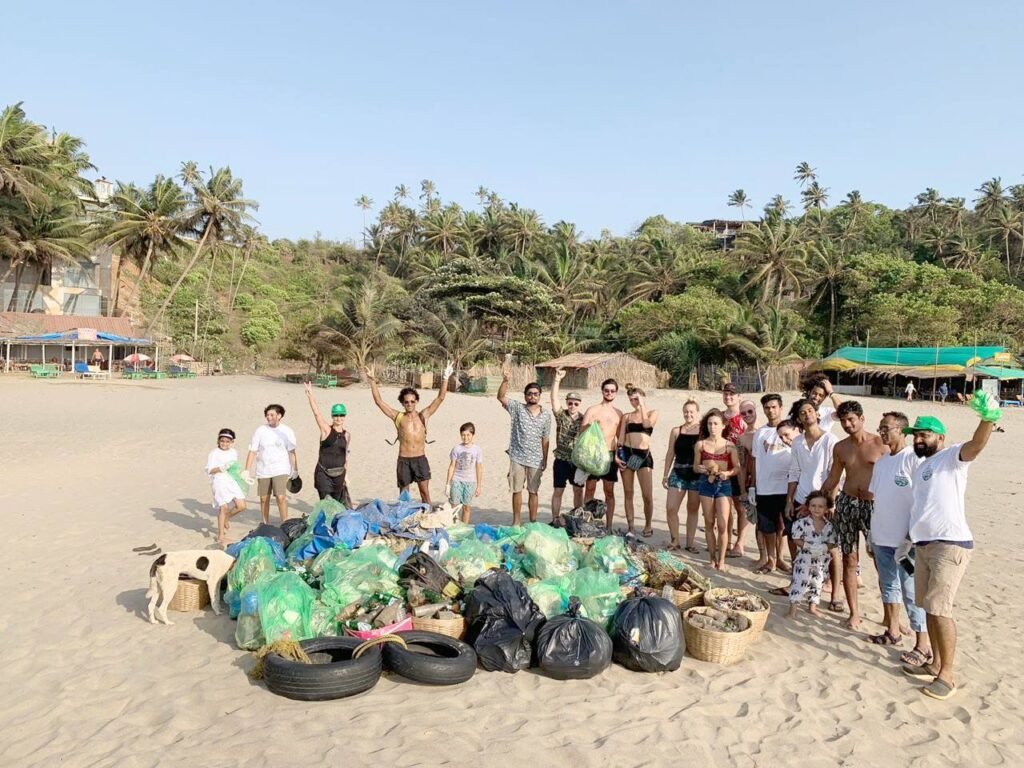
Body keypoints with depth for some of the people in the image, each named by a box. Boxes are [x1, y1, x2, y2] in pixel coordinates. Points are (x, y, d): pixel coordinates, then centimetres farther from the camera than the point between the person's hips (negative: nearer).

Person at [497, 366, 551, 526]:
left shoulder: (546, 415, 3)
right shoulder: (517, 408, -3)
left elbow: (545, 439, 7)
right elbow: (501, 397, -18)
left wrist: (545, 459, 8)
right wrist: (505, 380, -33)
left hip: (536, 460, 1)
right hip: (517, 458, -1)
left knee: (533, 492, 10)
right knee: (517, 490, 7)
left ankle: (533, 522, 22)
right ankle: (516, 522, 20)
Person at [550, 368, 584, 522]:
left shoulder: (584, 419, 1)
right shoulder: (561, 415, -4)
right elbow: (554, 398, -17)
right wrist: (557, 379, -27)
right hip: (562, 460, -2)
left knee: (578, 491, 11)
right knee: (558, 491, 3)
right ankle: (554, 520, 12)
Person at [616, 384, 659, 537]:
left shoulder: (652, 413, 8)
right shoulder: (626, 416, 12)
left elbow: (647, 424, -15)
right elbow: (620, 438, 7)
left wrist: (642, 406, -7)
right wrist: (617, 455, -4)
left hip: (644, 455, -2)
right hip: (627, 454, 2)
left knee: (647, 495, -5)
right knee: (628, 493, 5)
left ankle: (648, 525, 13)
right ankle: (630, 526, 14)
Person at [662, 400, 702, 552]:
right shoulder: (676, 431, 5)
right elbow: (670, 454, 9)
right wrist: (666, 474, 7)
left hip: (697, 474, -1)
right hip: (678, 473, 2)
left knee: (693, 509, 9)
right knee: (670, 508, -4)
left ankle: (690, 542, 20)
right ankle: (674, 540, 13)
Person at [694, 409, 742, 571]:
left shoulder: (729, 445, 0)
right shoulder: (700, 444, 3)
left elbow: (737, 468, 1)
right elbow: (695, 467, 8)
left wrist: (727, 473, -18)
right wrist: (700, 468, -14)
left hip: (724, 485, -1)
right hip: (706, 484, 2)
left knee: (722, 524, -6)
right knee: (709, 523, 7)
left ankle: (721, 560, 7)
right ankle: (713, 558, 19)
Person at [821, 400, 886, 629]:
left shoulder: (879, 443, -5)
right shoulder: (840, 447, 7)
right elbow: (833, 479, 15)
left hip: (874, 505, -4)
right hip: (847, 503, 4)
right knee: (849, 560, 6)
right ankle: (854, 613, 16)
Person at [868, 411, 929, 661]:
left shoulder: (914, 460, -13)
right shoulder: (881, 461, 10)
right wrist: (872, 537, 15)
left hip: (905, 539, -7)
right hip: (881, 537, 7)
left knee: (911, 591, -1)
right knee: (888, 585, 16)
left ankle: (923, 645, 8)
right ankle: (893, 632, 29)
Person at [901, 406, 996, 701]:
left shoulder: (952, 456, -5)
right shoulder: (920, 468, 20)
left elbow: (976, 445, -28)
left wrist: (989, 417, -47)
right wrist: (911, 539, 25)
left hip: (950, 545, -8)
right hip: (923, 545, 9)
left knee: (940, 610, -8)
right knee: (930, 608, 14)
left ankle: (947, 674, 3)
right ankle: (935, 664, 25)